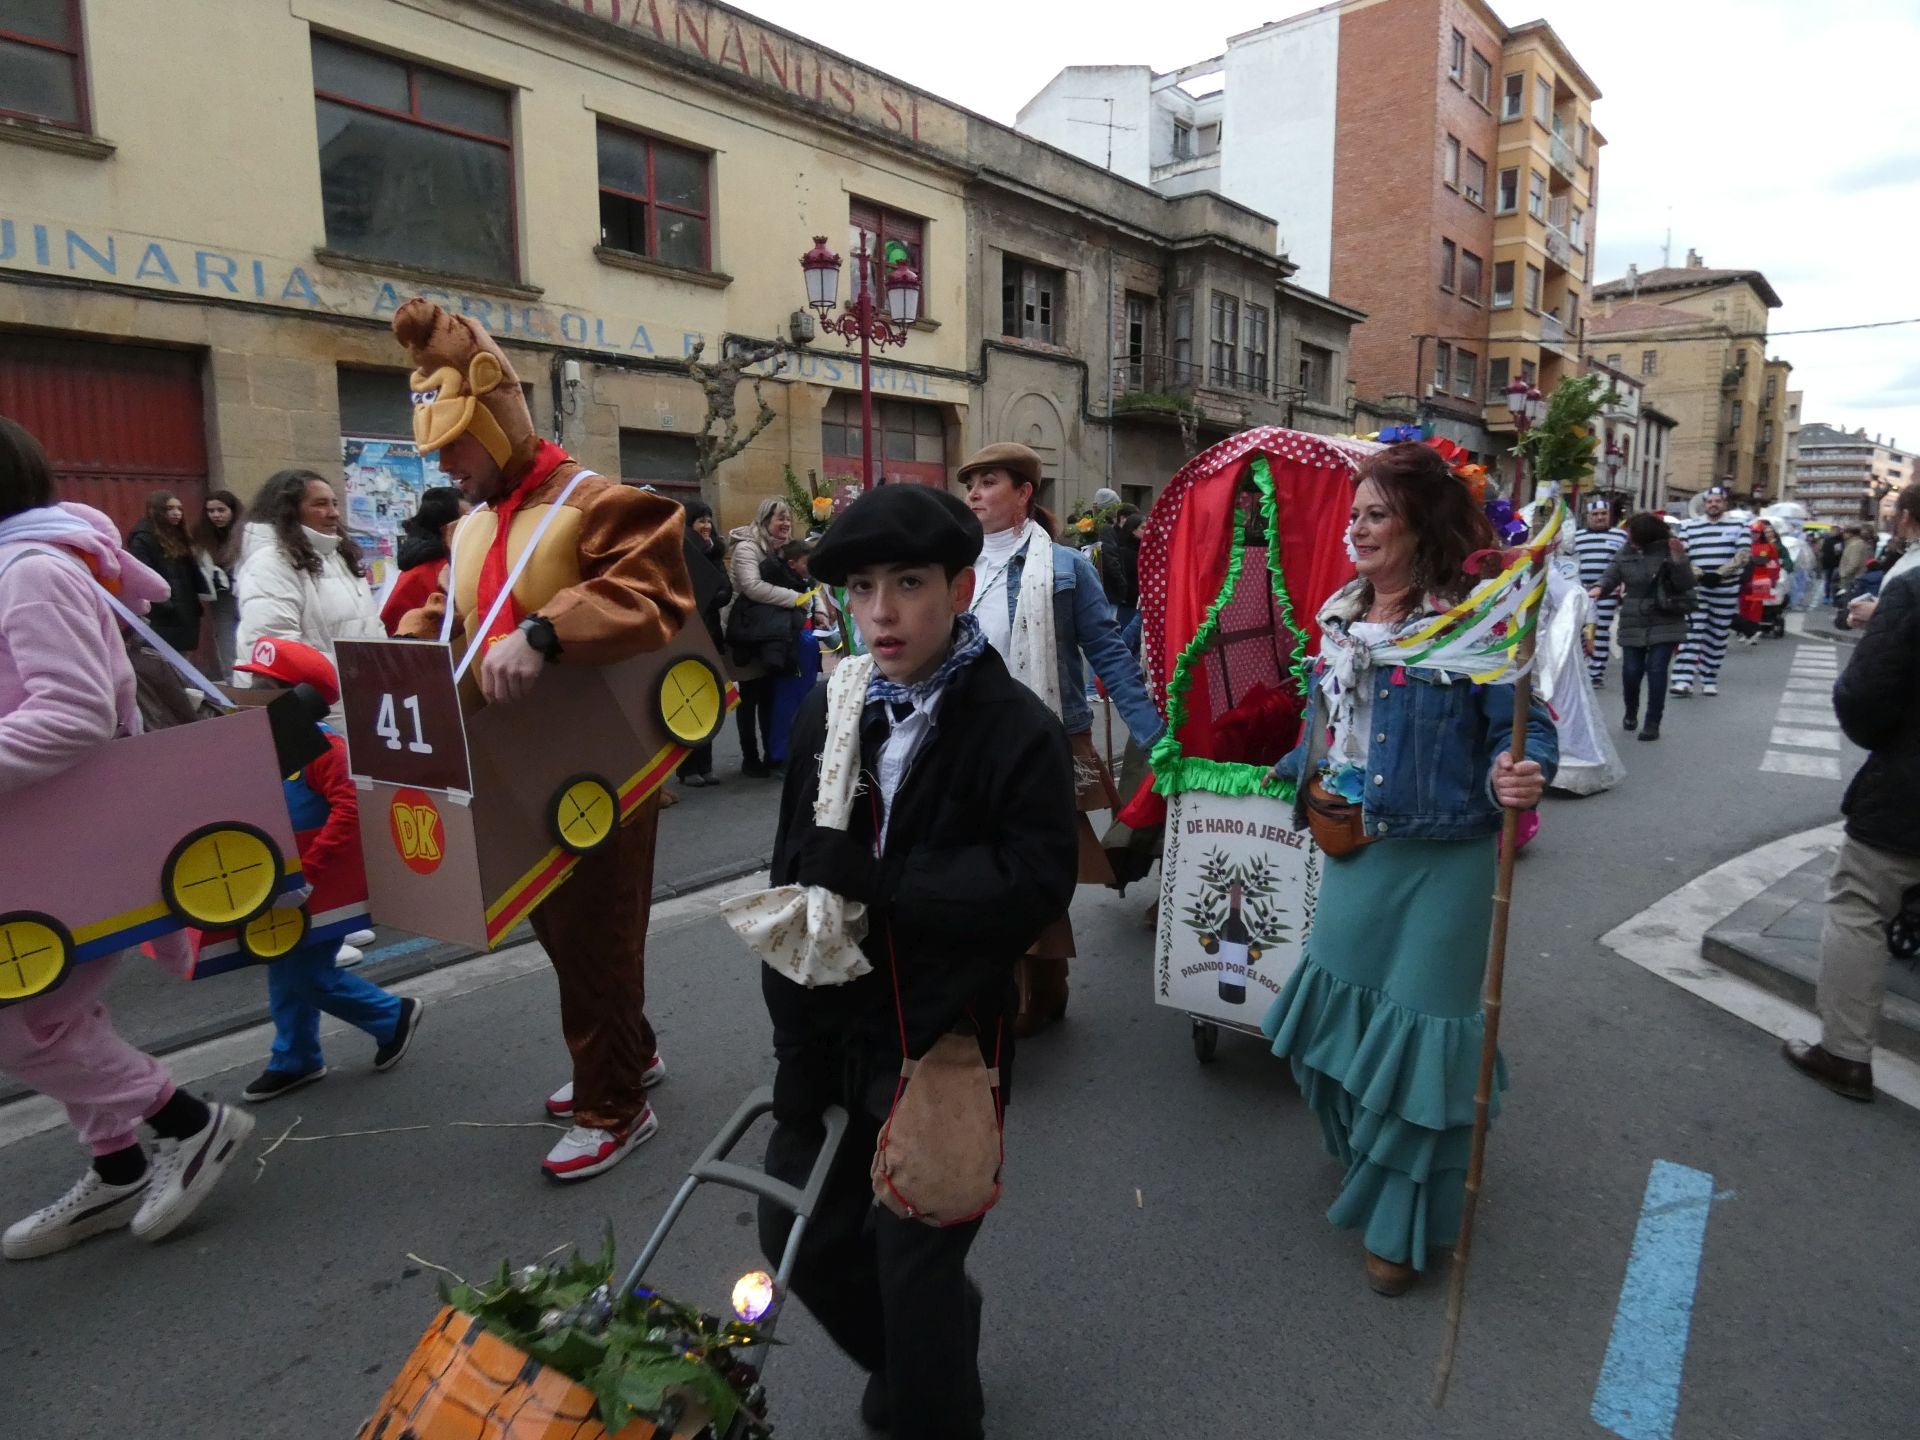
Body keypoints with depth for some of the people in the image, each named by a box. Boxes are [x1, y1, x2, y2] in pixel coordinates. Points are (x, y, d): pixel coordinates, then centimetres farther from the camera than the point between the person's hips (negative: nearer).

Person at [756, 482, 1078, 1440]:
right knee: (800, 1237, 19)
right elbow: (795, 877, 0)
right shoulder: (830, 712, 0)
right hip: (836, 1029, 6)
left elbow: (1035, 884, -22)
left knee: (916, 1261, 7)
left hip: (947, 1039, -5)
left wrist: (875, 881, -22)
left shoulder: (1017, 730, -14)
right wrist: (796, 1046, -1)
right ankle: (916, 1356, 49)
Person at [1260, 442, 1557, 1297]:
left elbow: (1523, 730, -15)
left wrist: (1517, 777, -36)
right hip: (1351, 850, 7)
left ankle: (1404, 1225, 26)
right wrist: (1293, 772, 30)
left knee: (1414, 1029, 3)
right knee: (1333, 1011, 17)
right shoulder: (1340, 619, 6)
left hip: (1438, 861, -7)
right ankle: (1369, 1157, 47)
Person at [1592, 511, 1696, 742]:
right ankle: (1631, 713, 30)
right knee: (1631, 670, 5)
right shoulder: (1626, 553, 0)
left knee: (1656, 669, -4)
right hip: (1633, 622, 3)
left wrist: (1678, 559, -25)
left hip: (1665, 622, -2)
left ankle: (1653, 723, 4)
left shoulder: (1668, 551, -8)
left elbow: (1686, 584, -10)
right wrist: (1599, 587, -25)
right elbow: (1610, 576, -3)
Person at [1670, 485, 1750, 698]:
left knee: (1717, 638, 6)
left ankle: (1709, 680, 15)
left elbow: (1742, 555, -4)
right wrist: (1700, 575, -14)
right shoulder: (1689, 527, 8)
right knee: (1692, 634, -11)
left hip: (1726, 592, 1)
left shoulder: (1738, 526, 7)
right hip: (1696, 590, -1)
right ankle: (1684, 680, -16)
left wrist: (1719, 574, -17)